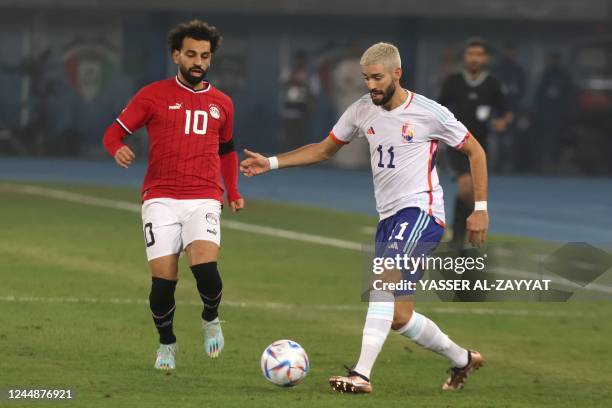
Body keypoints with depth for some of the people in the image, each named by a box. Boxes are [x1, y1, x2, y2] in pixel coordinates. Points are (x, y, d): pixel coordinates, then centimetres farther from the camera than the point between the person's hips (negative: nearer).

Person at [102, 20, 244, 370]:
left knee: (205, 267, -23)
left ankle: (211, 318, 10)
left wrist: (233, 193, 18)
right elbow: (115, 133, 5)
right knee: (164, 279, -8)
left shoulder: (221, 103, 13)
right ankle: (167, 344, 19)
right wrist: (119, 149, -18)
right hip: (161, 199, -1)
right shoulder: (154, 96, 3)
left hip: (204, 200, 1)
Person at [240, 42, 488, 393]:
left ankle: (362, 374, -34)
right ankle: (462, 359, 30)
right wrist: (271, 163, 10)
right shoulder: (362, 111, 6)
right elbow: (325, 149, 19)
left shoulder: (429, 113, -10)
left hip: (421, 211, -7)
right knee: (397, 316, 8)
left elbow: (475, 152, 0)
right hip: (389, 217, 7)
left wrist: (481, 208, -4)